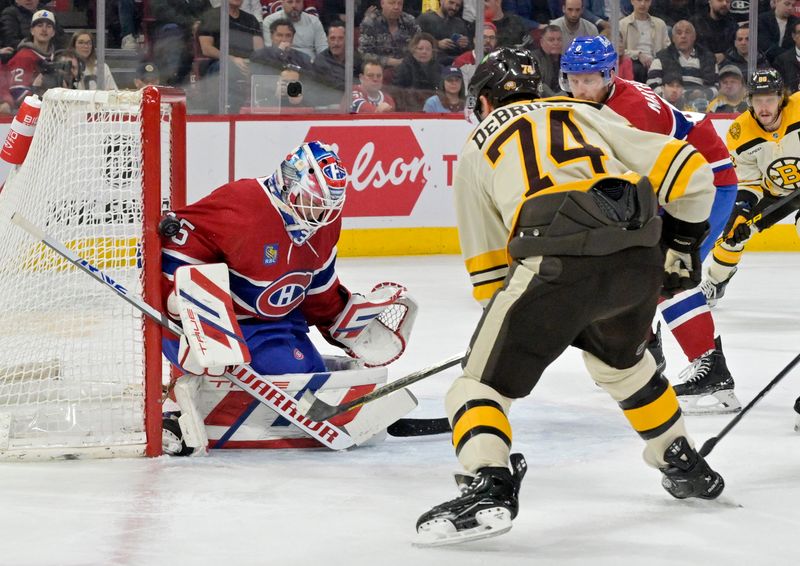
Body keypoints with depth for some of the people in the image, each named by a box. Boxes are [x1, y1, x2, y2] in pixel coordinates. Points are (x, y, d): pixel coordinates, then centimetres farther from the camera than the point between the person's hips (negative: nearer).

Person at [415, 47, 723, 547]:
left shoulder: (478, 149, 25)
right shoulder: (587, 114, 29)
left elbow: (488, 268, 26)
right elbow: (687, 170, 20)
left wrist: (503, 317, 39)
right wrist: (681, 243, 31)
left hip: (558, 262, -4)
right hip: (641, 257, 4)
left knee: (483, 379, 6)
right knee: (620, 359, 34)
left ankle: (489, 487, -18)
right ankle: (685, 466, 42)